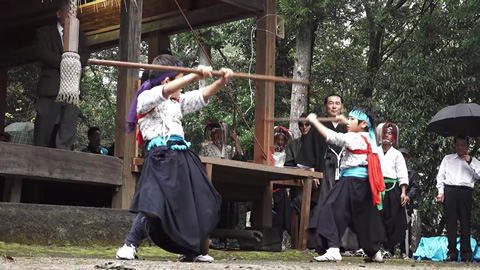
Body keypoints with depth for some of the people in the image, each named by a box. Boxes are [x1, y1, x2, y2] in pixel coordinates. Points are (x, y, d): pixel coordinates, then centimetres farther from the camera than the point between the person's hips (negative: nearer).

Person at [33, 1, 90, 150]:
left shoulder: (80, 36, 21)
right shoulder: (45, 32, 11)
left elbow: (86, 57, 7)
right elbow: (43, 54, -4)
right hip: (50, 88, -3)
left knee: (67, 136, -5)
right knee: (44, 133, -5)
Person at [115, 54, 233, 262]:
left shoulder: (177, 102, 22)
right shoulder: (147, 99, -1)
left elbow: (203, 96, 19)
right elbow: (165, 92, -20)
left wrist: (221, 81, 0)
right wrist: (195, 75, -30)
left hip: (182, 157, 8)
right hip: (162, 156, -8)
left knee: (199, 203, 10)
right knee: (154, 205, -22)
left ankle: (191, 250, 23)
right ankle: (129, 246, -6)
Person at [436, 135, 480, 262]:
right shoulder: (447, 158, 18)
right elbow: (440, 176, 12)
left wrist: (470, 162, -6)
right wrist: (441, 191, 1)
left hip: (465, 192, -1)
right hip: (449, 191, 1)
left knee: (465, 222, -3)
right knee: (450, 221, -1)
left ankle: (466, 254, 0)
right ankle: (452, 252, 3)